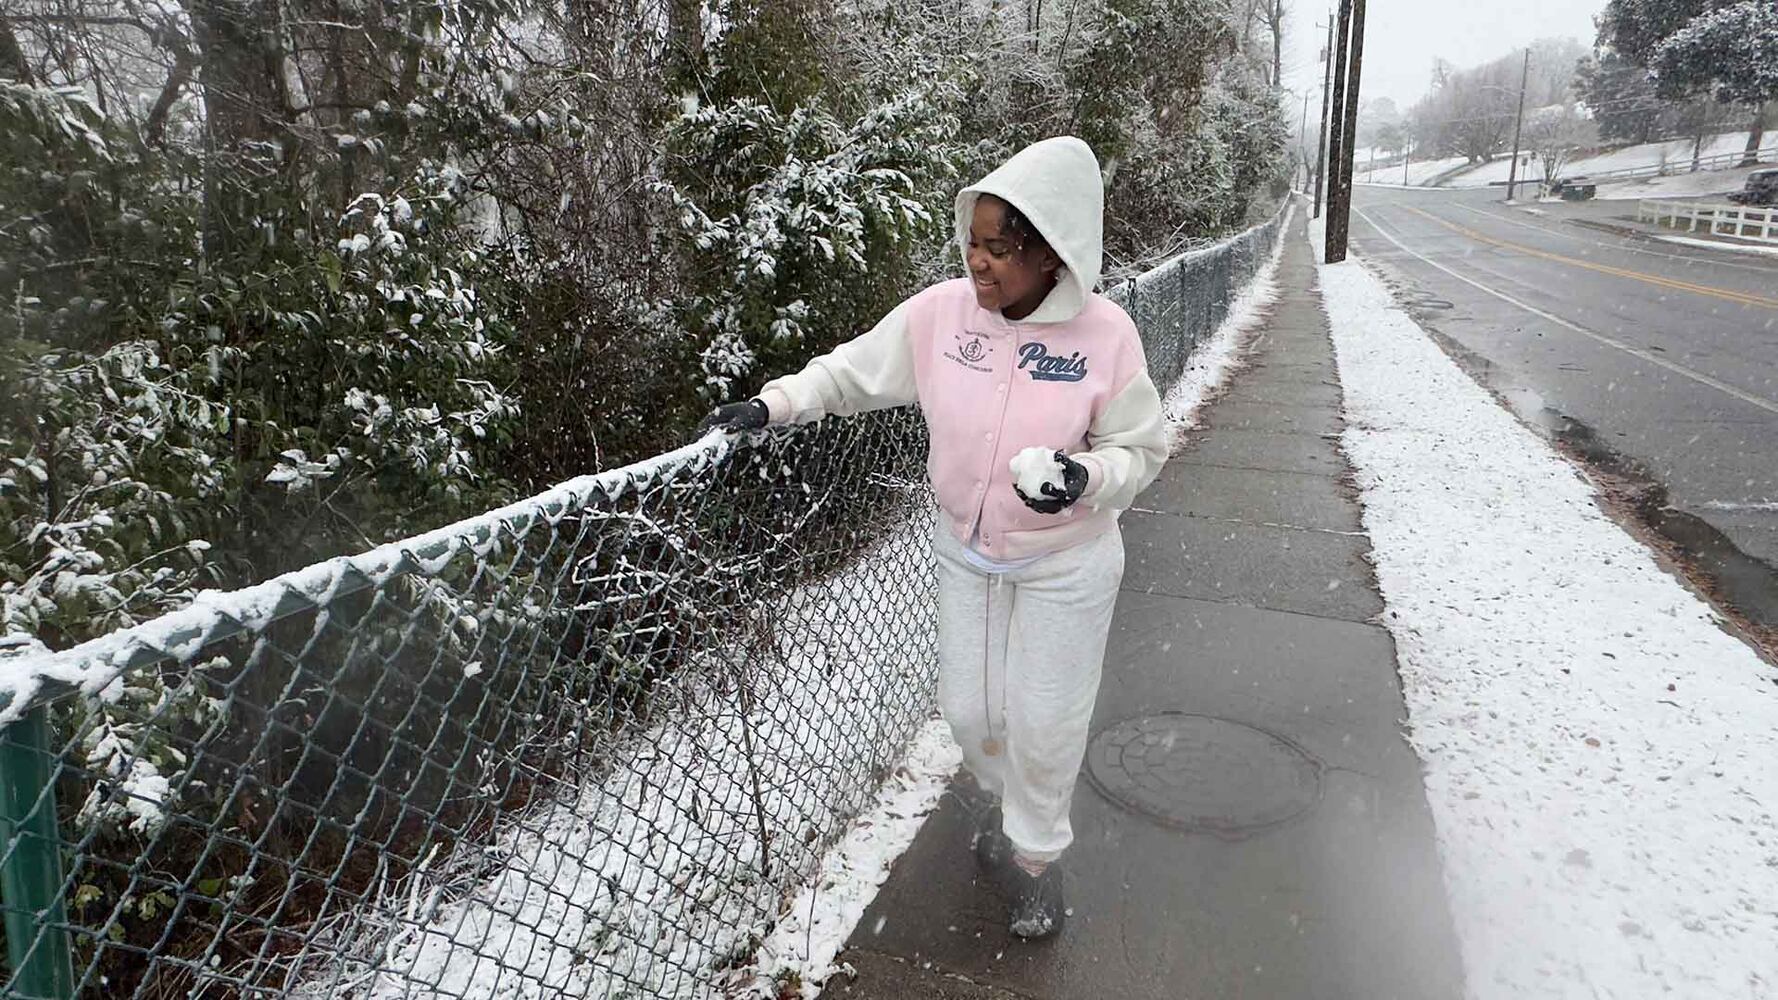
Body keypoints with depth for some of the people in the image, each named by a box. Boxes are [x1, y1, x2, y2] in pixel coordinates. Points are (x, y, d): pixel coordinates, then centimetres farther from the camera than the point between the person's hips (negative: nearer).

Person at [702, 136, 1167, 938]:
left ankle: (1036, 852, 37)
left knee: (1044, 725, 8)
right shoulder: (941, 311, -12)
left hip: (1065, 566, -3)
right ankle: (1000, 795, 51)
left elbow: (1140, 450, -8)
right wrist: (773, 404, -10)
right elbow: (853, 370, 1)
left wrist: (1088, 477, -29)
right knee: (968, 710, 16)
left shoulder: (1104, 334, -19)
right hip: (966, 551, 3)